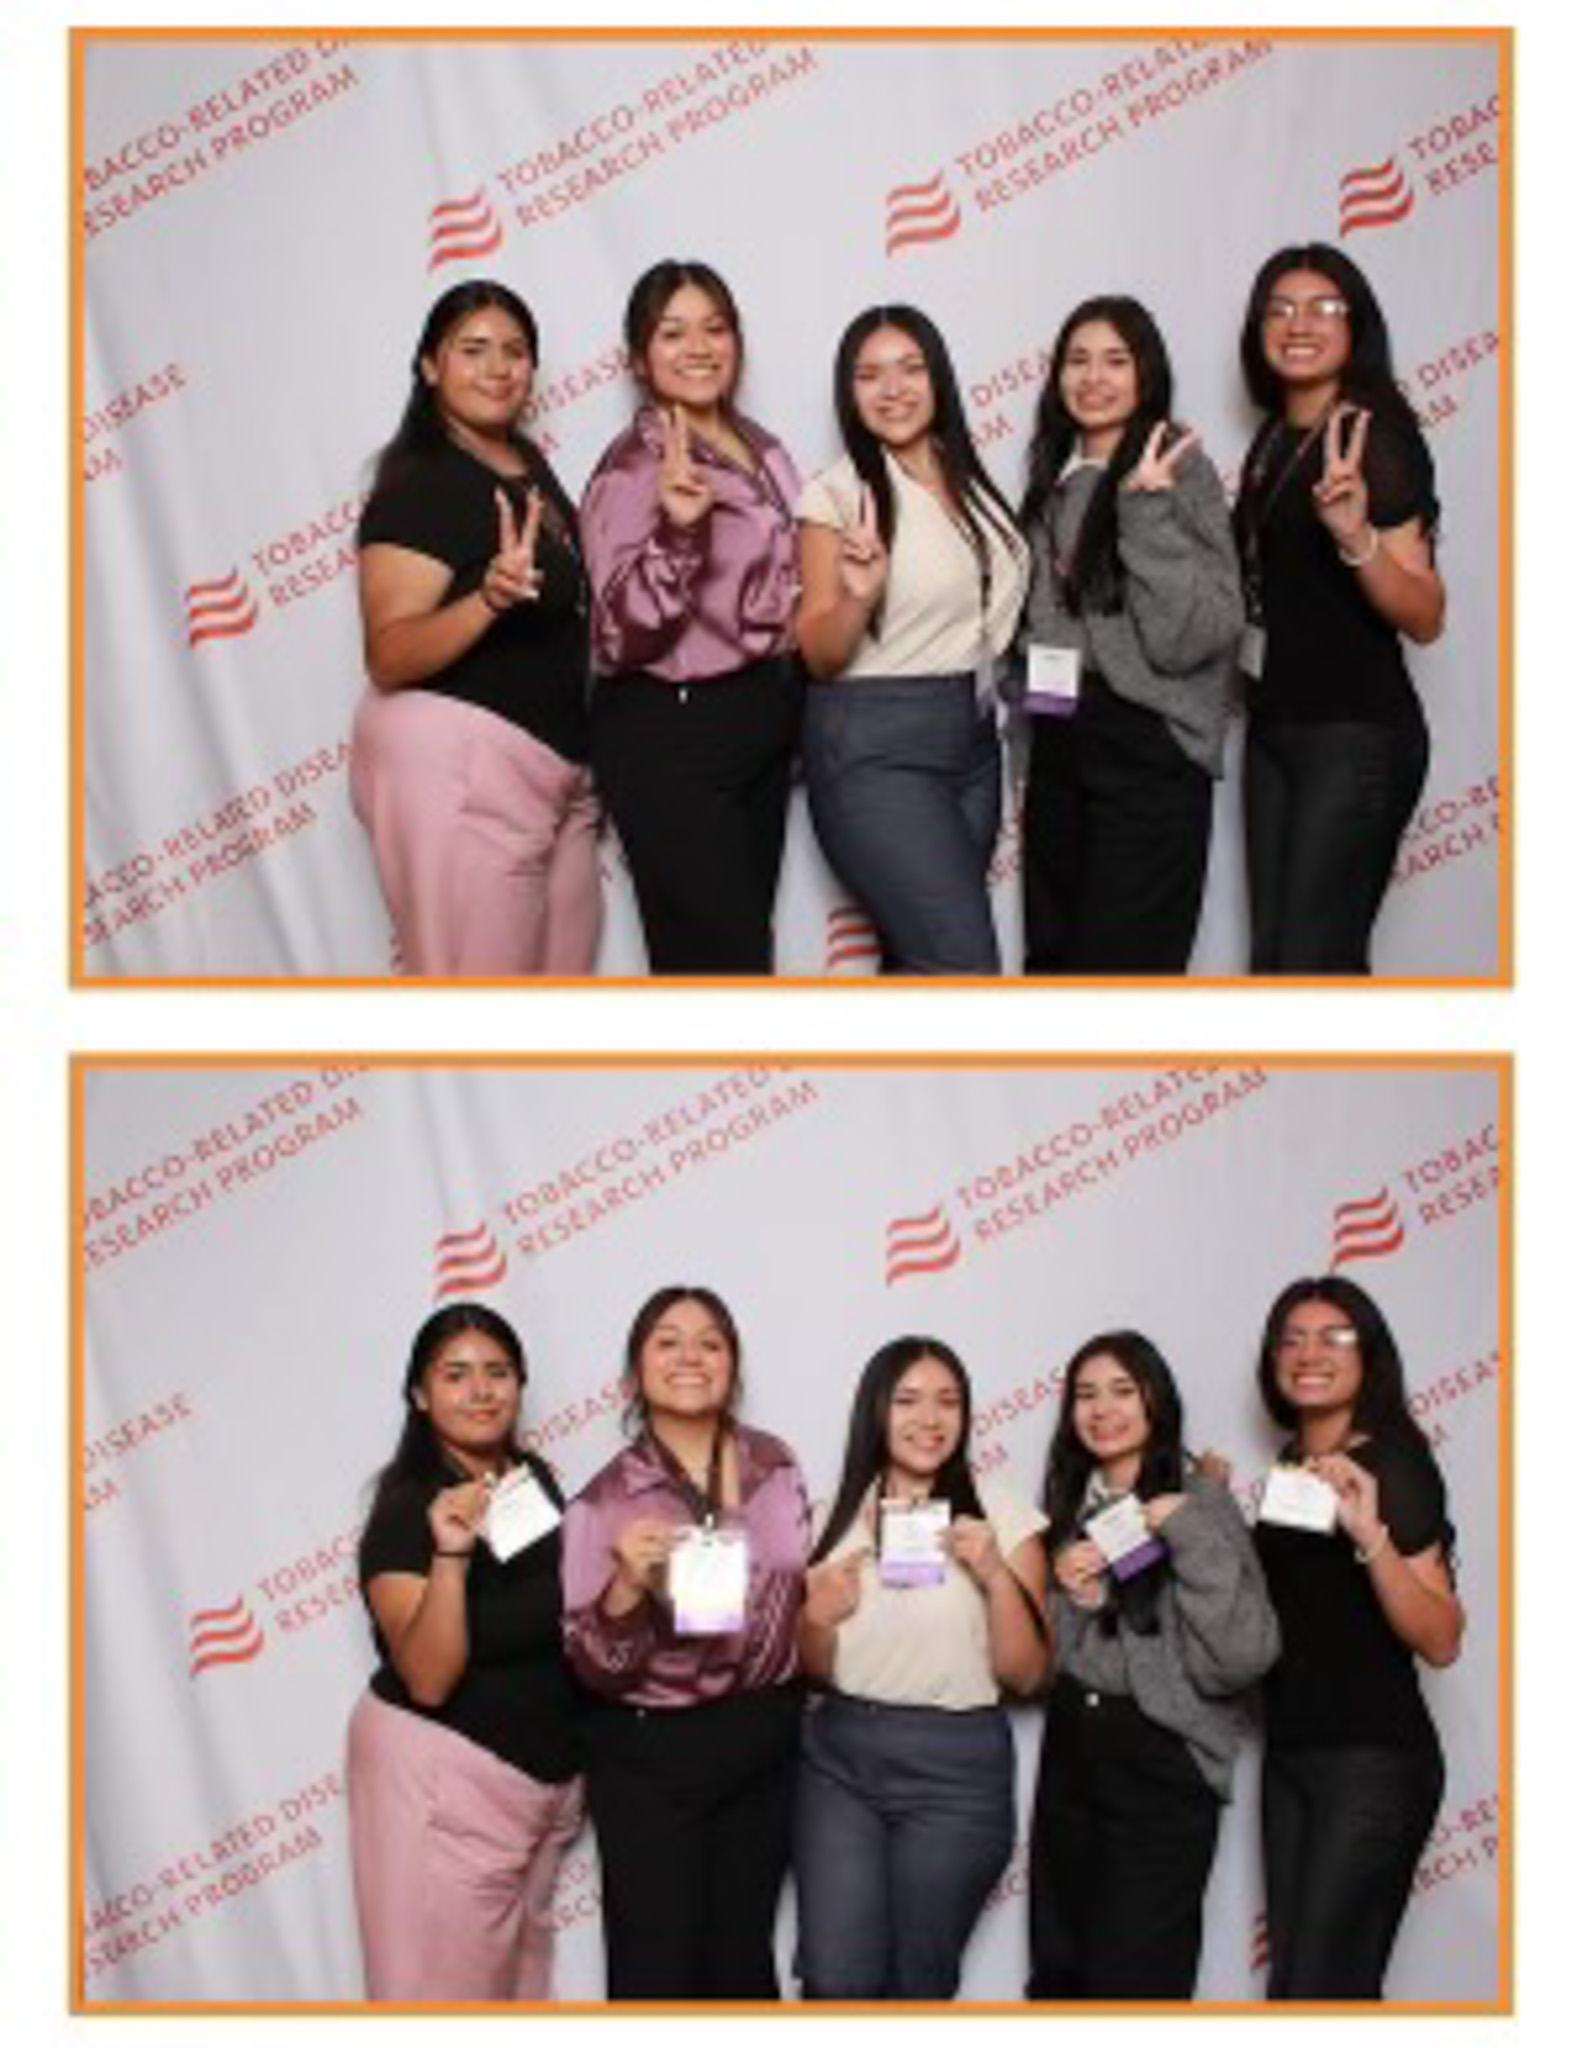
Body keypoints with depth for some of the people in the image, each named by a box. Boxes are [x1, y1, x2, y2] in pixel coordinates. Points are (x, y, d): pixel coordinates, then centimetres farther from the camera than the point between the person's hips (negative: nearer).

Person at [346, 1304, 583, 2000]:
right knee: (450, 1978, 2)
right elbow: (427, 1679, -24)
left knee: (521, 1969, 16)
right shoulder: (406, 1510, -16)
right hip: (443, 1776, -7)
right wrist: (449, 1555, -36)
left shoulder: (536, 1479, 4)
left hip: (544, 1770, 7)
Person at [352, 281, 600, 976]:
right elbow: (388, 657, -21)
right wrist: (489, 597, -36)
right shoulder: (419, 483, -11)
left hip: (553, 772, 9)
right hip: (457, 762, -9)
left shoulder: (531, 464, 15)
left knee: (563, 971, 10)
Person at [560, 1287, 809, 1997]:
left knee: (742, 1962, 16)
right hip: (652, 1757, -4)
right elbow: (596, 1668, -14)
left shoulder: (774, 1464, -1)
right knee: (656, 1970, 3)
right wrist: (627, 1585, -31)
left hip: (764, 1748, 4)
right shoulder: (604, 1502, -13)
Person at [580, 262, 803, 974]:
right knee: (727, 956, -8)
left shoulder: (761, 449, 9)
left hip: (762, 728, 7)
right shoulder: (633, 468, -13)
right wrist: (677, 529, -33)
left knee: (738, 940, 13)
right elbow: (623, 636, -21)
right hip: (671, 739, -7)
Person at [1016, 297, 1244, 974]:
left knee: (1118, 963, -6)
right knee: (1051, 957, 12)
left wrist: (1145, 506, -22)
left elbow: (1189, 636, -18)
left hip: (1147, 747, -7)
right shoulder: (1054, 478, 11)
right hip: (1057, 745, 7)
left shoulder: (1179, 469, -9)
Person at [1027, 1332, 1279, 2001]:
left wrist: (1191, 1535, -21)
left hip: (1162, 1767, -5)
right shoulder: (1067, 1507, 9)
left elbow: (1240, 1659, -17)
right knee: (1057, 1973, 12)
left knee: (1131, 1980, -1)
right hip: (1069, 1756, 6)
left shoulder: (1201, 1502, -8)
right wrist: (1069, 1599, -6)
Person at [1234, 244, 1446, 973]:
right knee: (1270, 952, 11)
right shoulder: (1276, 435, 10)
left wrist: (1356, 536, -38)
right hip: (1275, 724, 8)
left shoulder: (1377, 434, -13)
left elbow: (1425, 619, -20)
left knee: (1311, 961, -9)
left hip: (1358, 735, -8)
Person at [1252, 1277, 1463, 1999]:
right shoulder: (1289, 1466, 10)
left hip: (1374, 1759, -7)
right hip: (1290, 1753, 7)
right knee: (1288, 1975, 11)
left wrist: (1370, 1534, -33)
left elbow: (1441, 1642, -19)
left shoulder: (1393, 1462, -11)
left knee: (1319, 1988, -8)